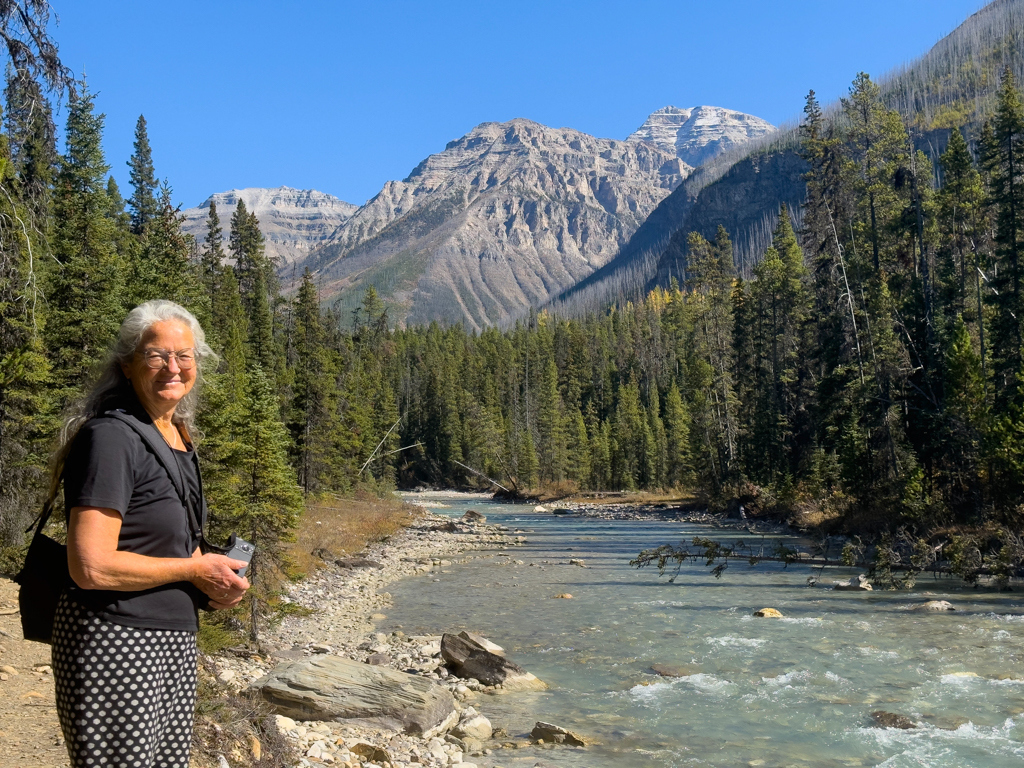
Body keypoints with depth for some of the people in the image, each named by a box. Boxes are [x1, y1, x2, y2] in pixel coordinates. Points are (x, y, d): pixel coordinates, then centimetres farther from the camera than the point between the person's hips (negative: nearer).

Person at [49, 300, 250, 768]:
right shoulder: (111, 436, -16)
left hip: (172, 641, 9)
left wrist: (215, 583, 6)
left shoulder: (180, 439, 12)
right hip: (115, 642, -9)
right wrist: (194, 569, -13)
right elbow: (91, 567, -24)